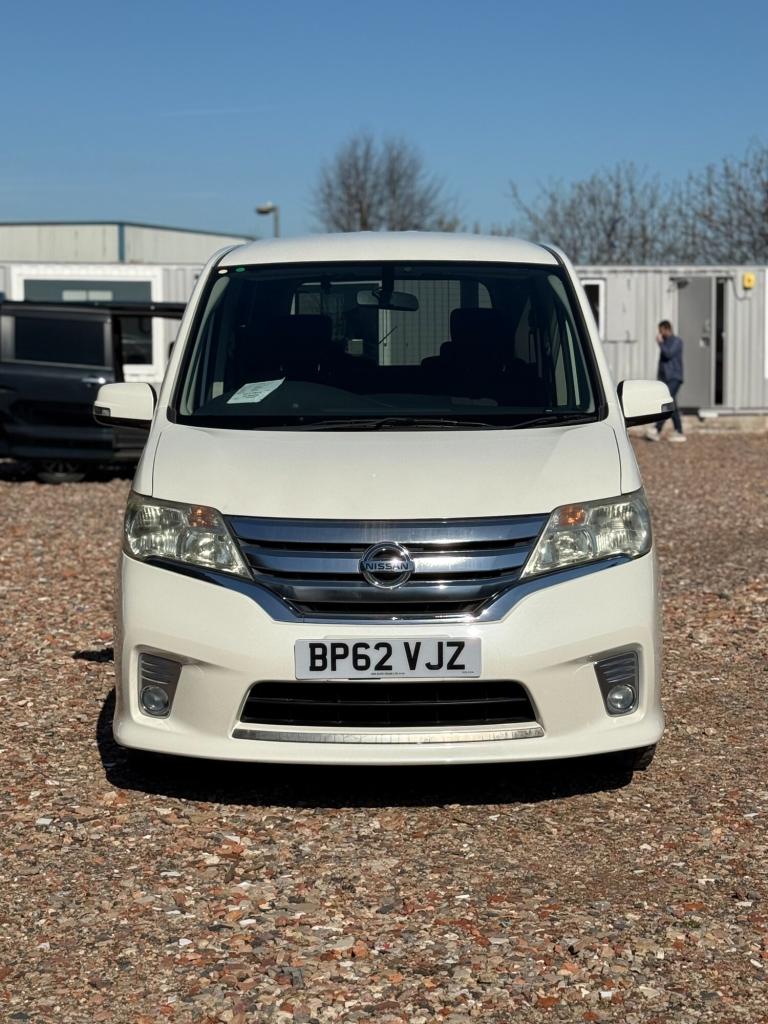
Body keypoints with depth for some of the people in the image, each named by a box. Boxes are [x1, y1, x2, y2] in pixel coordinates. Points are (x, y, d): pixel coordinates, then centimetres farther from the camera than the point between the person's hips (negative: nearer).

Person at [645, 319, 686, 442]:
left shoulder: (677, 341, -5)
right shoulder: (665, 342, 19)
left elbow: (668, 354, -20)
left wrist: (660, 343, -9)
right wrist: (659, 377, 20)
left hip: (674, 378, -9)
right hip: (666, 378, 9)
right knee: (672, 406, 6)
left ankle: (657, 430, -30)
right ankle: (679, 433, 7)